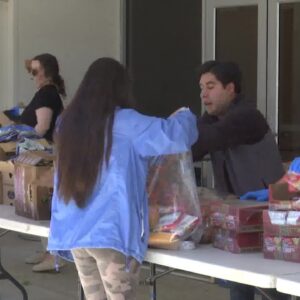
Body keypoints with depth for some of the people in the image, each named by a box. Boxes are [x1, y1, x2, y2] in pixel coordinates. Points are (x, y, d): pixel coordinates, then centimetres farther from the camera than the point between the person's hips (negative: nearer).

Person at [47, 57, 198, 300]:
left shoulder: (69, 122, 8)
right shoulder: (124, 123, -10)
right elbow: (174, 135, -16)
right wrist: (184, 116, 7)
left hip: (74, 232, 6)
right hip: (112, 233, -6)